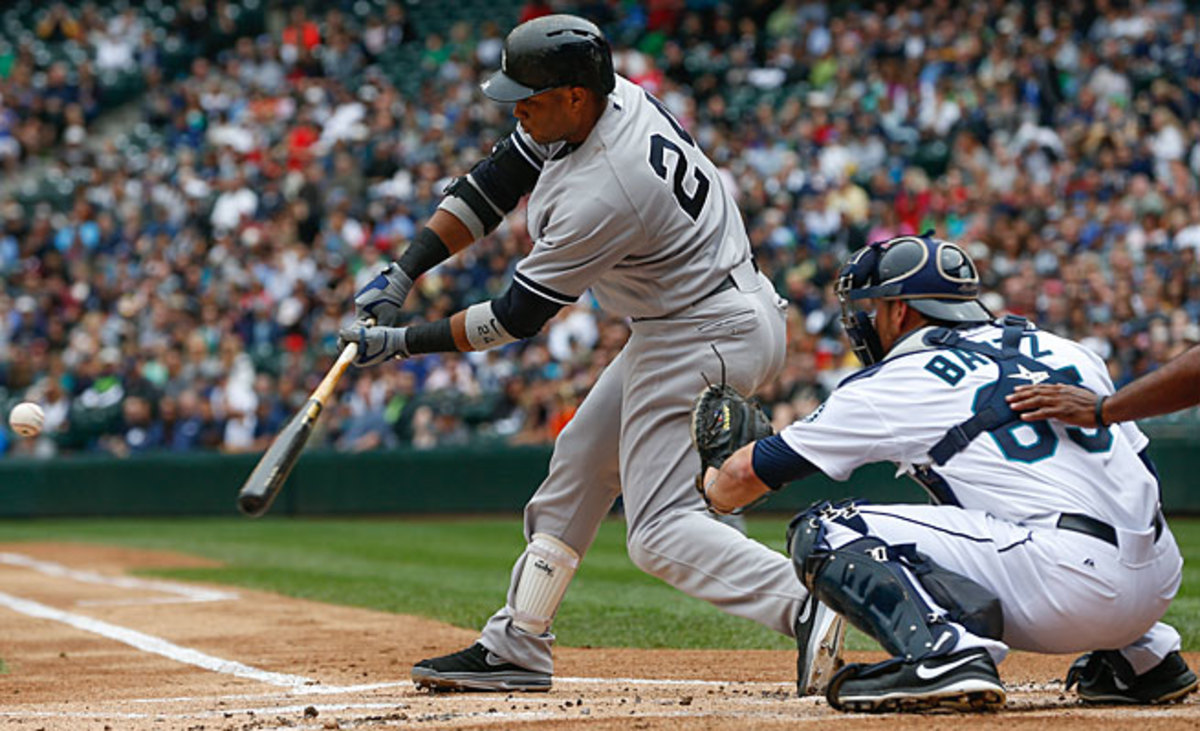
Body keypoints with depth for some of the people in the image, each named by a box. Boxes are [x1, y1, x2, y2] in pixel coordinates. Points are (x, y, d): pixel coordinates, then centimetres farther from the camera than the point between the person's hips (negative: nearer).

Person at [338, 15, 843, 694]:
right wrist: (401, 274, -1)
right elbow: (497, 181, 5)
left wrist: (401, 343, -11)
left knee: (661, 527, -12)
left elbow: (518, 317, -19)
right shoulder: (613, 95, -4)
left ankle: (807, 608, -28)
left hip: (703, 339, -11)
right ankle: (515, 647, 24)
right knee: (580, 462, 16)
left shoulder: (602, 196, -30)